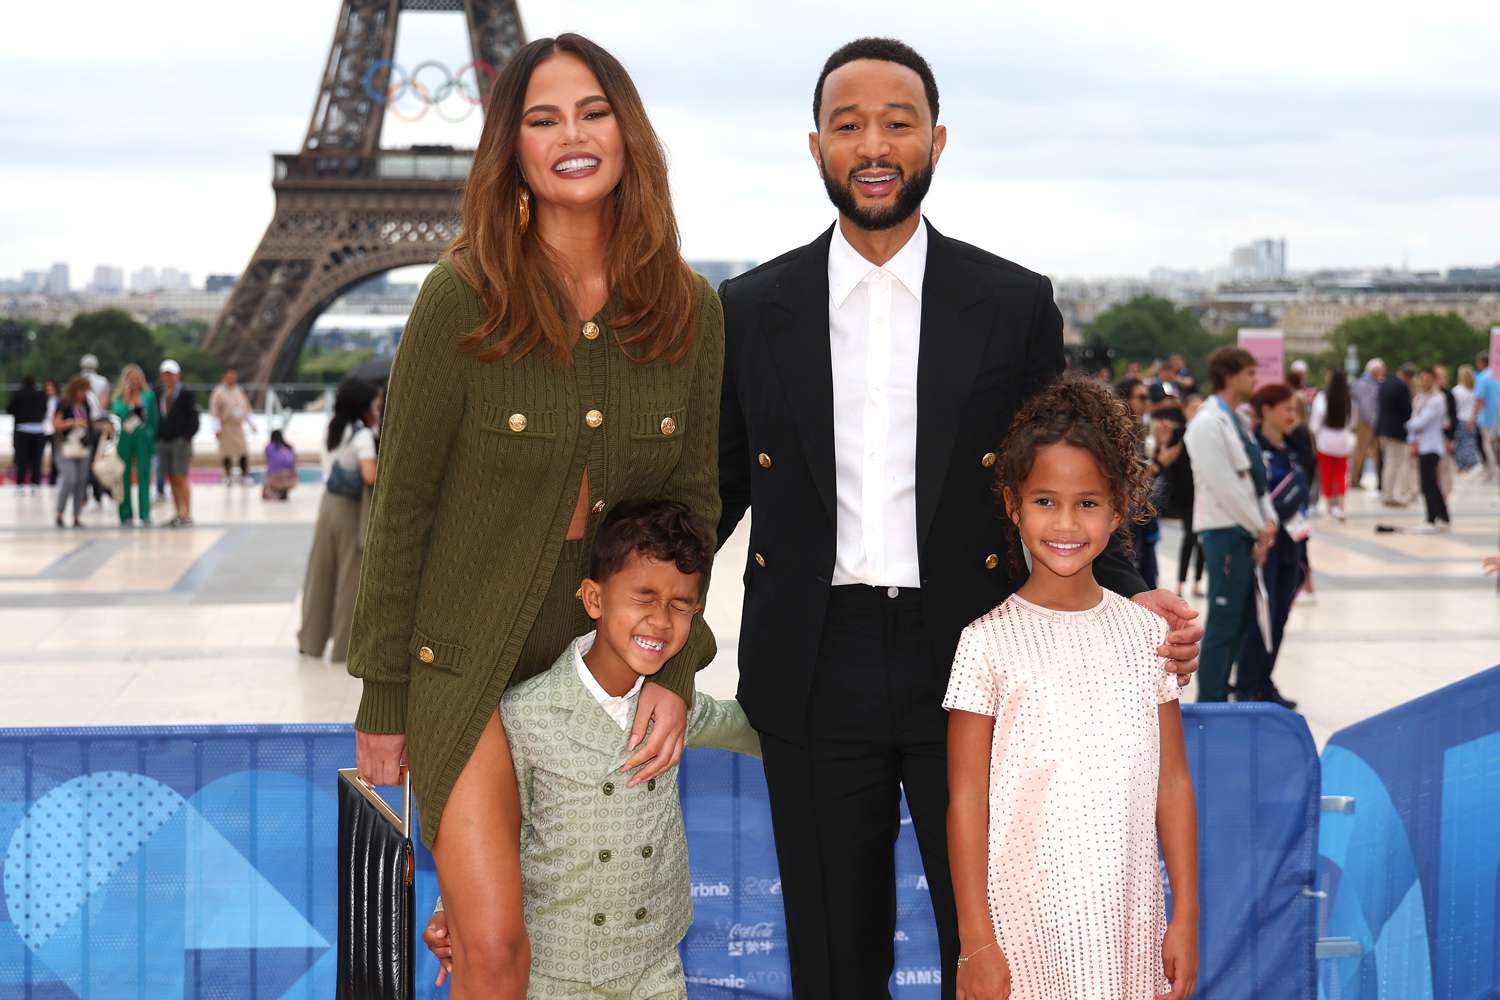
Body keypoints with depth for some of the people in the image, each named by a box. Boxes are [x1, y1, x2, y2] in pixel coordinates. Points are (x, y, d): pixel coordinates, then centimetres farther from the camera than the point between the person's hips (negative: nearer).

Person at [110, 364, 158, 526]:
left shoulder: (148, 396, 4)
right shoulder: (119, 397, 6)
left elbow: (154, 419, 5)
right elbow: (117, 413, -10)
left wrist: (153, 439, -1)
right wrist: (126, 399, -16)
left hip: (143, 438, -1)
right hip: (124, 439, 1)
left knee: (143, 476, -5)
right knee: (124, 476, 3)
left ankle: (145, 515, -5)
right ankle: (126, 515, 10)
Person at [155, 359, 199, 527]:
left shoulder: (187, 394, -2)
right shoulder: (159, 395, 12)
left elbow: (194, 419, -5)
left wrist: (186, 437, -13)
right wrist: (157, 437, 4)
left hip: (181, 442, -5)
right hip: (163, 442, 5)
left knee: (181, 478, -7)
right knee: (171, 480, 6)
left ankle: (187, 515, -5)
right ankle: (178, 515, 10)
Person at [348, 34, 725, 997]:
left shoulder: (690, 310, -1)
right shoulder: (463, 297, -11)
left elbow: (696, 495, 6)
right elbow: (401, 503, -6)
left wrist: (675, 670, -4)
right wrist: (383, 697, -5)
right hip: (472, 657, -3)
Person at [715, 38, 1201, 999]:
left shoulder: (1016, 304, 2)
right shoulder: (752, 309, 5)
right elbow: (718, 489, 10)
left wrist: (1133, 597, -11)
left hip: (968, 666, -1)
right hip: (814, 678, 1)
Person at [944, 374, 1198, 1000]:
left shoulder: (1146, 633, 4)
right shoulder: (990, 642, -6)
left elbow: (1172, 783, 8)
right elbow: (967, 800, -4)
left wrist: (1185, 917, 6)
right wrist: (976, 943, -6)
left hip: (1130, 922, 3)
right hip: (1025, 924, -3)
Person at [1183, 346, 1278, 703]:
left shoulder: (1233, 421, 14)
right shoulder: (1209, 423, -15)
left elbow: (1255, 476, 14)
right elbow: (1224, 485, -19)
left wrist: (1268, 520, 1)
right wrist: (1259, 527, -12)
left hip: (1245, 530, 9)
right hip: (1225, 531, -9)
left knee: (1242, 620, 13)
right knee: (1225, 623, -6)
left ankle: (1217, 695, 20)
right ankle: (1210, 702, 1)